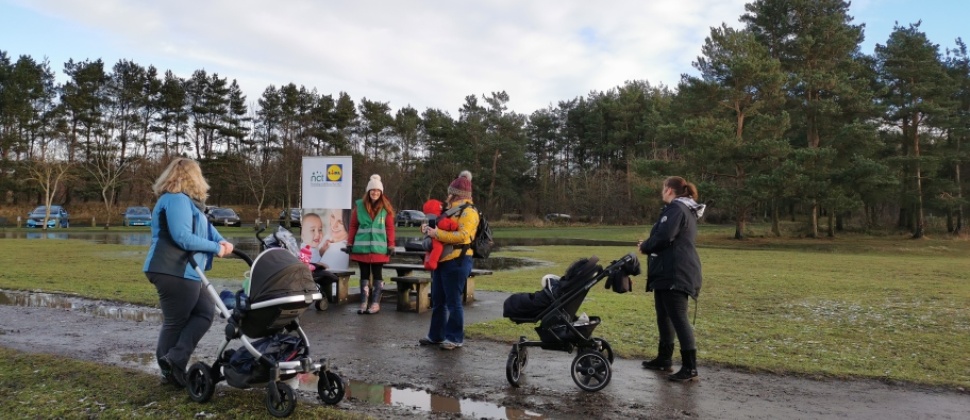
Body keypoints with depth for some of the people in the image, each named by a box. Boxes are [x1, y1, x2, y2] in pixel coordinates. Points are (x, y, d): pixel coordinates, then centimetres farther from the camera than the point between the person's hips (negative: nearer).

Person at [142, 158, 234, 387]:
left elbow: (204, 226, 14)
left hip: (182, 272, 10)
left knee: (205, 311, 11)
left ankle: (174, 360, 9)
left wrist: (222, 241, -6)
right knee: (175, 322, 1)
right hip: (174, 272, -10)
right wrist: (215, 248, -14)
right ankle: (171, 369, 12)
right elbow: (182, 237, -24)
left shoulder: (186, 200, 18)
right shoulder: (177, 199, -15)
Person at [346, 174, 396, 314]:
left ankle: (375, 303, 8)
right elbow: (353, 226, 6)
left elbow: (390, 228, 1)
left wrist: (391, 245, -4)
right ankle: (364, 303, 13)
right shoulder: (359, 205, 2)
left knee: (377, 274, 4)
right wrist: (350, 243, 3)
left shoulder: (386, 207, 1)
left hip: (379, 248, -1)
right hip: (362, 247, 1)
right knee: (364, 275, 8)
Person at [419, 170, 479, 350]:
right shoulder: (452, 211, 18)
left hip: (456, 262, -9)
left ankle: (455, 338, 6)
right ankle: (436, 335, 23)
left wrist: (436, 233, -22)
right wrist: (428, 228, 8)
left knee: (453, 302, -3)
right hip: (441, 260, 9)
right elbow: (442, 229, 29)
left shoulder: (468, 212, -10)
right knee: (438, 301, 14)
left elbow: (462, 236, -24)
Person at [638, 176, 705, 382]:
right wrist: (648, 245, 11)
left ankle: (690, 367, -11)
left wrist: (644, 246, -5)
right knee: (664, 316, 17)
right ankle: (664, 359, 26)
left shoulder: (675, 208, -11)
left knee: (678, 317, -11)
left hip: (675, 272, -11)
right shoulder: (686, 210, 22)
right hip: (672, 271, 11)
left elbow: (664, 236, -23)